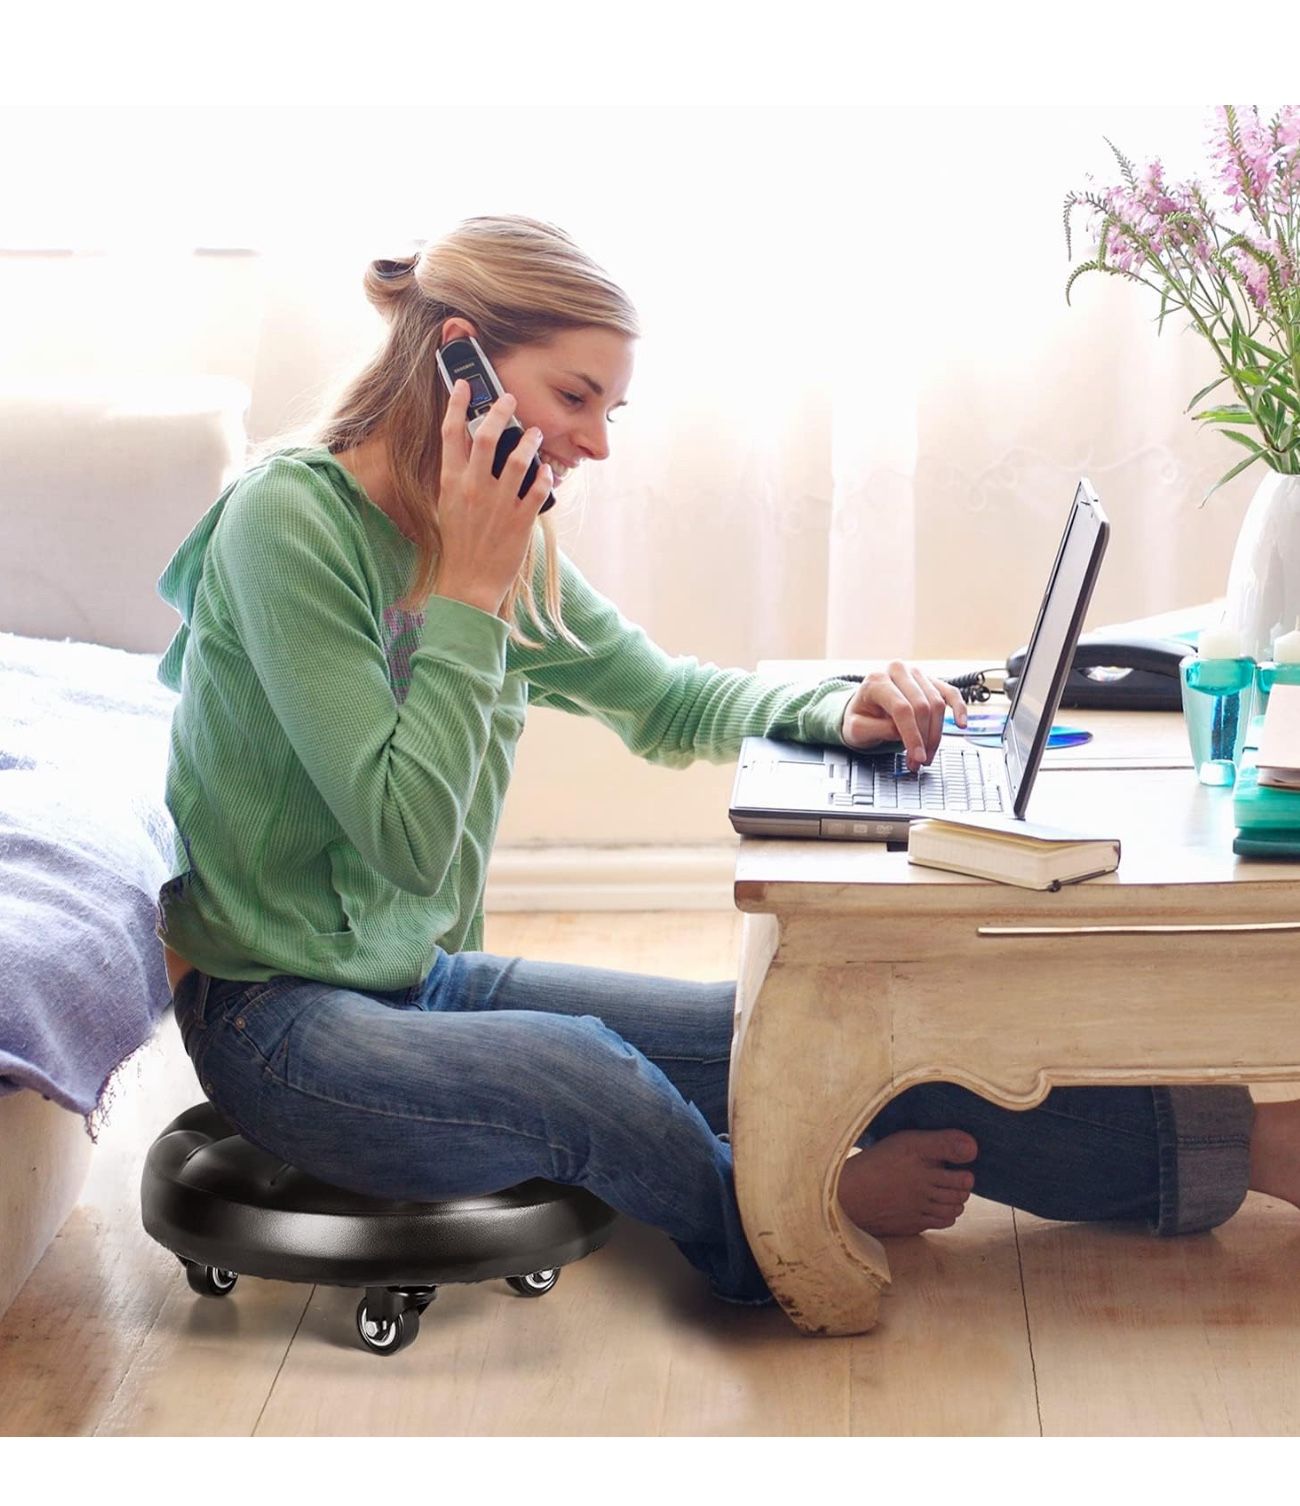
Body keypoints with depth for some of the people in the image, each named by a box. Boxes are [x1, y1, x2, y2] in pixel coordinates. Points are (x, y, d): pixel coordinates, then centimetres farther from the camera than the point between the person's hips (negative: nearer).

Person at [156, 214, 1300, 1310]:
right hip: (278, 1016, -7)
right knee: (572, 1067, -33)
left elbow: (667, 703, 17)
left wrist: (836, 710, -2)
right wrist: (466, 588, -22)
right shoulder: (291, 517, -20)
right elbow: (407, 837, -24)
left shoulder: (505, 550, 3)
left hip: (423, 978, 7)